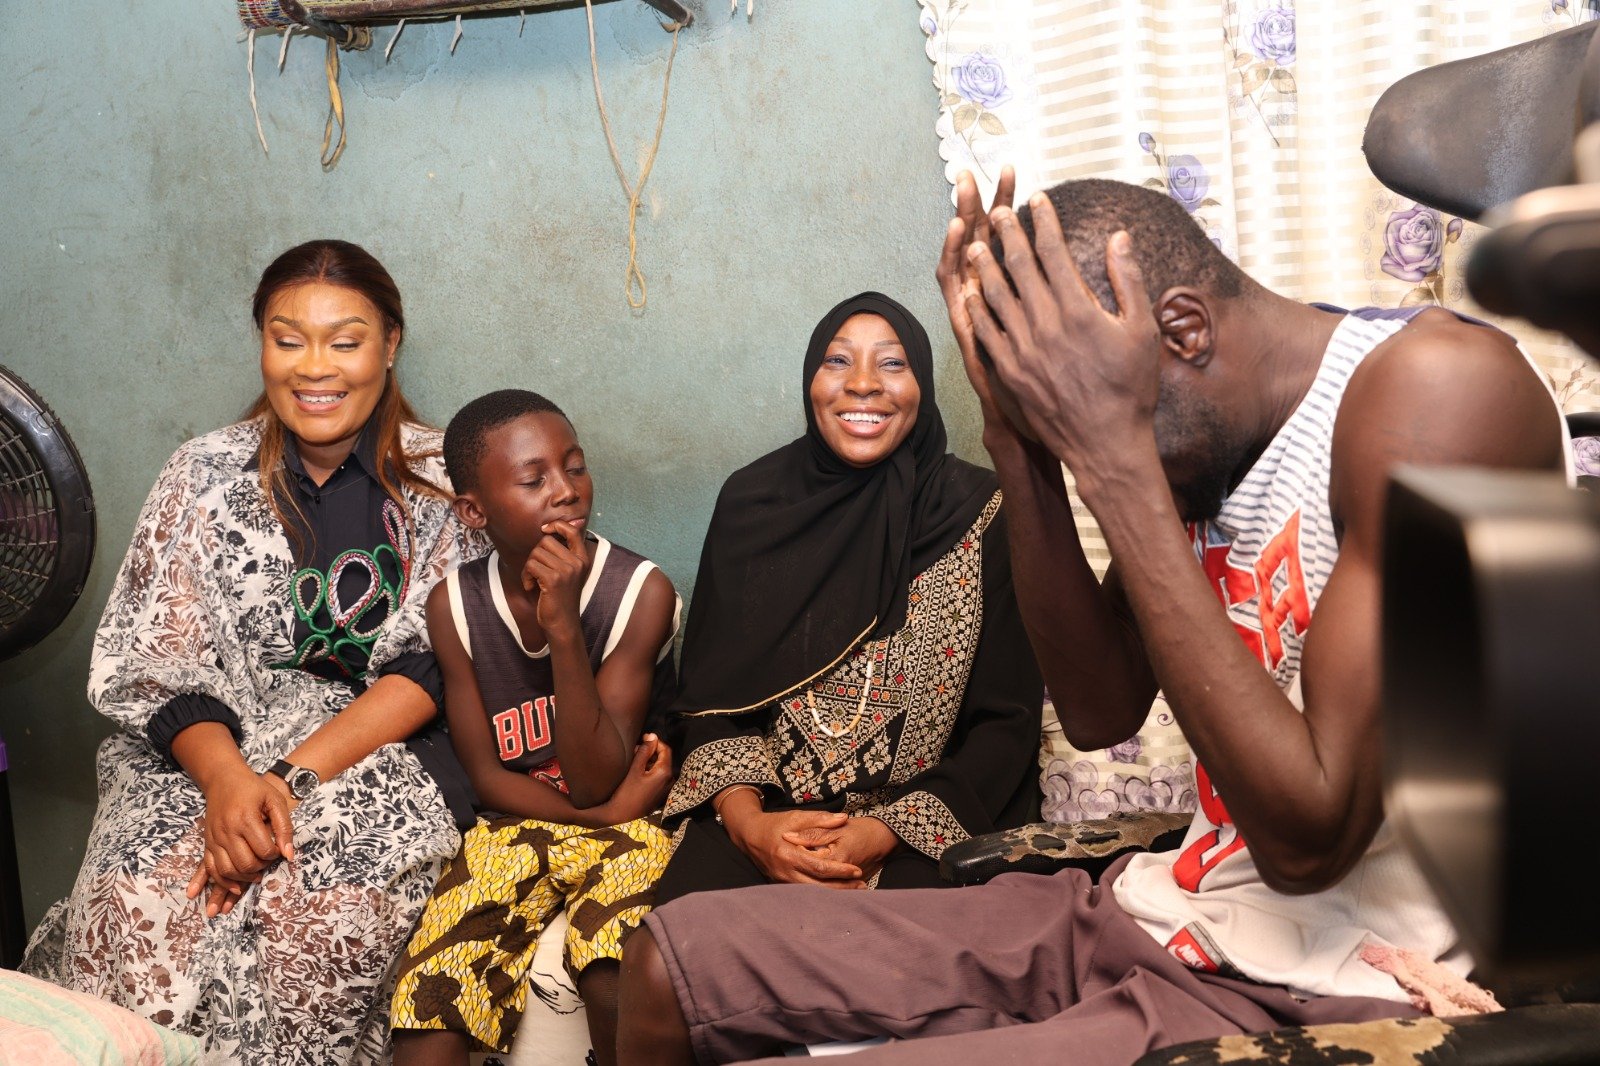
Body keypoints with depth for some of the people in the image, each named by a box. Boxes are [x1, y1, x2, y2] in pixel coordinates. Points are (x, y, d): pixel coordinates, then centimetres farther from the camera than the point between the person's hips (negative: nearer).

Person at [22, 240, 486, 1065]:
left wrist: (294, 778, -19)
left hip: (382, 748, -1)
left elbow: (428, 666, -6)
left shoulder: (443, 480, 1)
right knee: (145, 897, -29)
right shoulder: (206, 476, 6)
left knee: (330, 901, -33)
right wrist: (227, 777, -19)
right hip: (214, 744, 2)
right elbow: (151, 665, 1)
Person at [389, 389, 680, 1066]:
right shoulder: (454, 605, -3)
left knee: (615, 974, -31)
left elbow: (594, 782, -16)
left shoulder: (641, 592, -12)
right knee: (429, 997, -22)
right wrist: (605, 812, -13)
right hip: (511, 833, 2)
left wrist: (563, 627, -26)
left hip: (620, 828, -2)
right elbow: (487, 776, 1)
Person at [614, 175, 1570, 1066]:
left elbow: (1308, 836, -25)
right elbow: (1100, 713, 7)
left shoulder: (1432, 387, -20)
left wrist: (1114, 456, -25)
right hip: (1149, 917, 8)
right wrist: (1020, 438, -6)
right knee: (678, 960, 4)